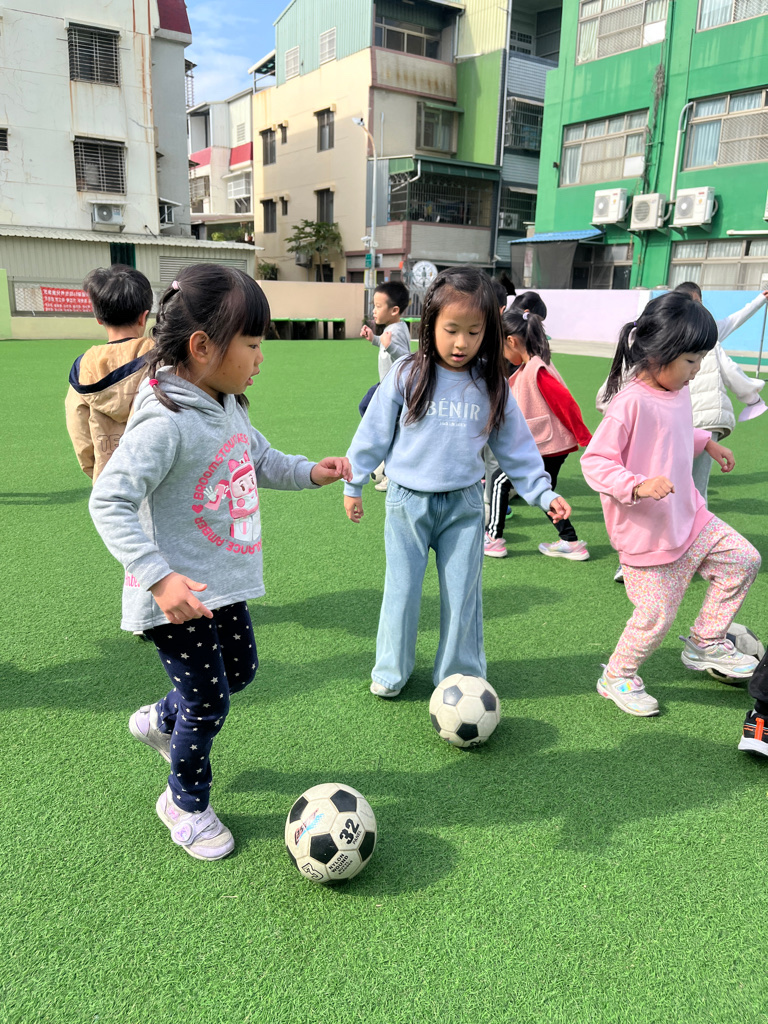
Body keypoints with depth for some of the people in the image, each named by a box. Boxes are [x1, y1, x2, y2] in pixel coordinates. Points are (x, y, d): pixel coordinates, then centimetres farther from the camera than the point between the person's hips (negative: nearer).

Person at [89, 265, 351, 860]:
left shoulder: (229, 405, 3)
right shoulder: (165, 422, -26)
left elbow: (261, 458, 20)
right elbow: (109, 502, -27)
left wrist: (309, 472, 4)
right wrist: (159, 577, -35)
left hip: (224, 584, 9)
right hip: (178, 598, -9)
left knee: (241, 672, 23)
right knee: (209, 705, 6)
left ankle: (161, 721, 51)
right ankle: (186, 802, 35)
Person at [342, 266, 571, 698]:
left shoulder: (492, 386, 0)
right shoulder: (407, 376, -6)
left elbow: (516, 446, 6)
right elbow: (374, 431, 1)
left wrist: (543, 493, 2)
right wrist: (353, 484, 5)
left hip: (463, 504, 2)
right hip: (409, 501, -1)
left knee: (463, 593, 8)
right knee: (402, 591, 8)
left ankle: (460, 675, 26)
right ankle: (392, 670, 28)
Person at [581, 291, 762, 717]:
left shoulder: (678, 393, 4)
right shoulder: (630, 403, -24)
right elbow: (594, 461, -25)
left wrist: (706, 442, 16)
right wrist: (638, 485, -36)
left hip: (688, 518, 9)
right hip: (646, 534, -8)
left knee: (743, 559, 9)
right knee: (657, 615, 0)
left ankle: (705, 643, 25)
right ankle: (617, 678, 26)